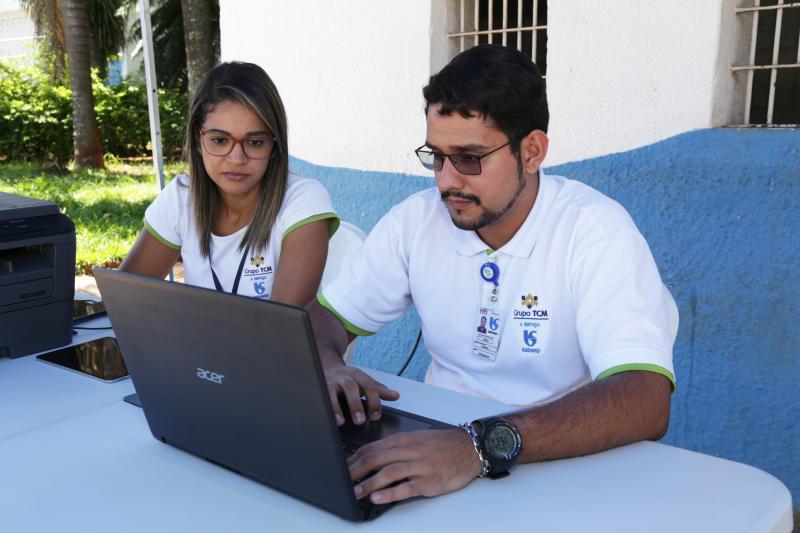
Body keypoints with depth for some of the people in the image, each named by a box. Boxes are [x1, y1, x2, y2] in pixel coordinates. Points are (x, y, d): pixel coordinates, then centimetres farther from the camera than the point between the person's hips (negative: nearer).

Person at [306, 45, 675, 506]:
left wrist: (481, 445, -39)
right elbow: (324, 315, 6)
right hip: (438, 443, 4)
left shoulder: (597, 231, -15)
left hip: (560, 467, -3)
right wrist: (328, 366, -17)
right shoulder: (416, 219, -1)